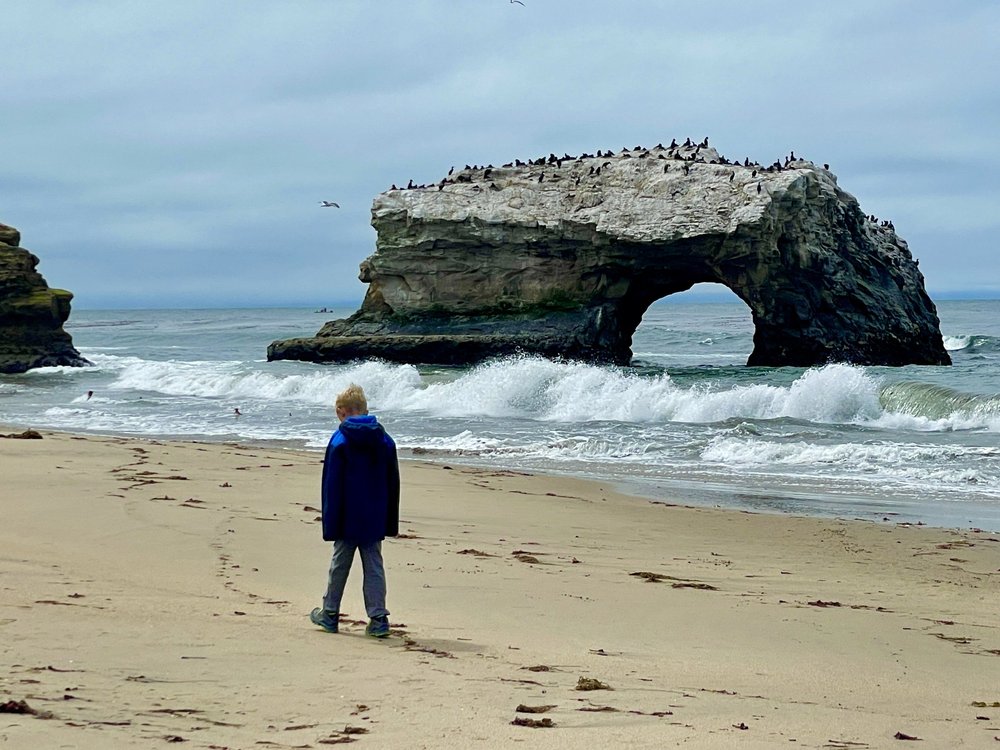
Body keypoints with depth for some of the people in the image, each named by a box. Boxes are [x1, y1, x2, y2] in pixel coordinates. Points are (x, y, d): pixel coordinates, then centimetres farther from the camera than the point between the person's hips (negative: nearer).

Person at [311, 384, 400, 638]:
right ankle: (378, 619, 0)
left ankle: (329, 614, 22)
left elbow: (332, 485, -8)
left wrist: (330, 525, -4)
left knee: (339, 565, 10)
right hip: (375, 519, 3)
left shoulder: (340, 441, -9)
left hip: (347, 520, -3)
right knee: (374, 566, 6)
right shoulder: (385, 440, 3)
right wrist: (391, 522, 13)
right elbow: (393, 484, 7)